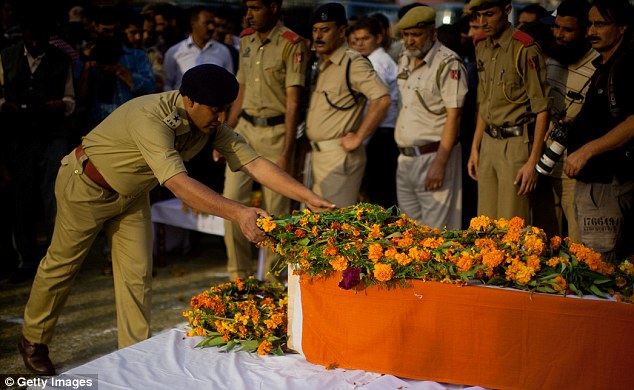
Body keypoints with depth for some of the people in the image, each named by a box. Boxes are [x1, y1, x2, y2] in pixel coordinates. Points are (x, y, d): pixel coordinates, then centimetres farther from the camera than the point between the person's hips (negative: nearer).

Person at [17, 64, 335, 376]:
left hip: (131, 194, 6)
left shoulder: (210, 125, -17)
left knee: (137, 275, 0)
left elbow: (254, 163, -22)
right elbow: (178, 183, -50)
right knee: (62, 264, 10)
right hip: (87, 186, -6)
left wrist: (310, 197, -31)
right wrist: (238, 214, -59)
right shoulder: (150, 118, -40)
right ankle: (33, 340, 31)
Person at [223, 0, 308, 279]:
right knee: (232, 200, -1)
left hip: (275, 131, -5)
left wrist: (286, 154, -19)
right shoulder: (246, 39, 11)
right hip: (244, 128, 6)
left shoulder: (292, 44, -9)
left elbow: (292, 104, -14)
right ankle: (238, 277, 10)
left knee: (276, 209, 1)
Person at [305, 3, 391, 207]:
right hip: (318, 153, 9)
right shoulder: (320, 63, 14)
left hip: (339, 157, -9)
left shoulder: (353, 62, -13)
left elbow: (382, 99, -25)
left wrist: (358, 138, -20)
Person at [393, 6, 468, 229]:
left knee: (435, 233, -6)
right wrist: (402, 153, 13)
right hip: (405, 158, 8)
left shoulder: (448, 64, -10)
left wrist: (439, 163, -20)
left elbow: (453, 115, -15)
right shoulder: (405, 61, 14)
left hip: (433, 156, -8)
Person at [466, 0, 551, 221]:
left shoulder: (525, 49, -13)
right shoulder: (481, 47, 11)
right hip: (488, 143, 7)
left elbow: (542, 109, -13)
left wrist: (533, 162, -16)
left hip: (517, 144, -7)